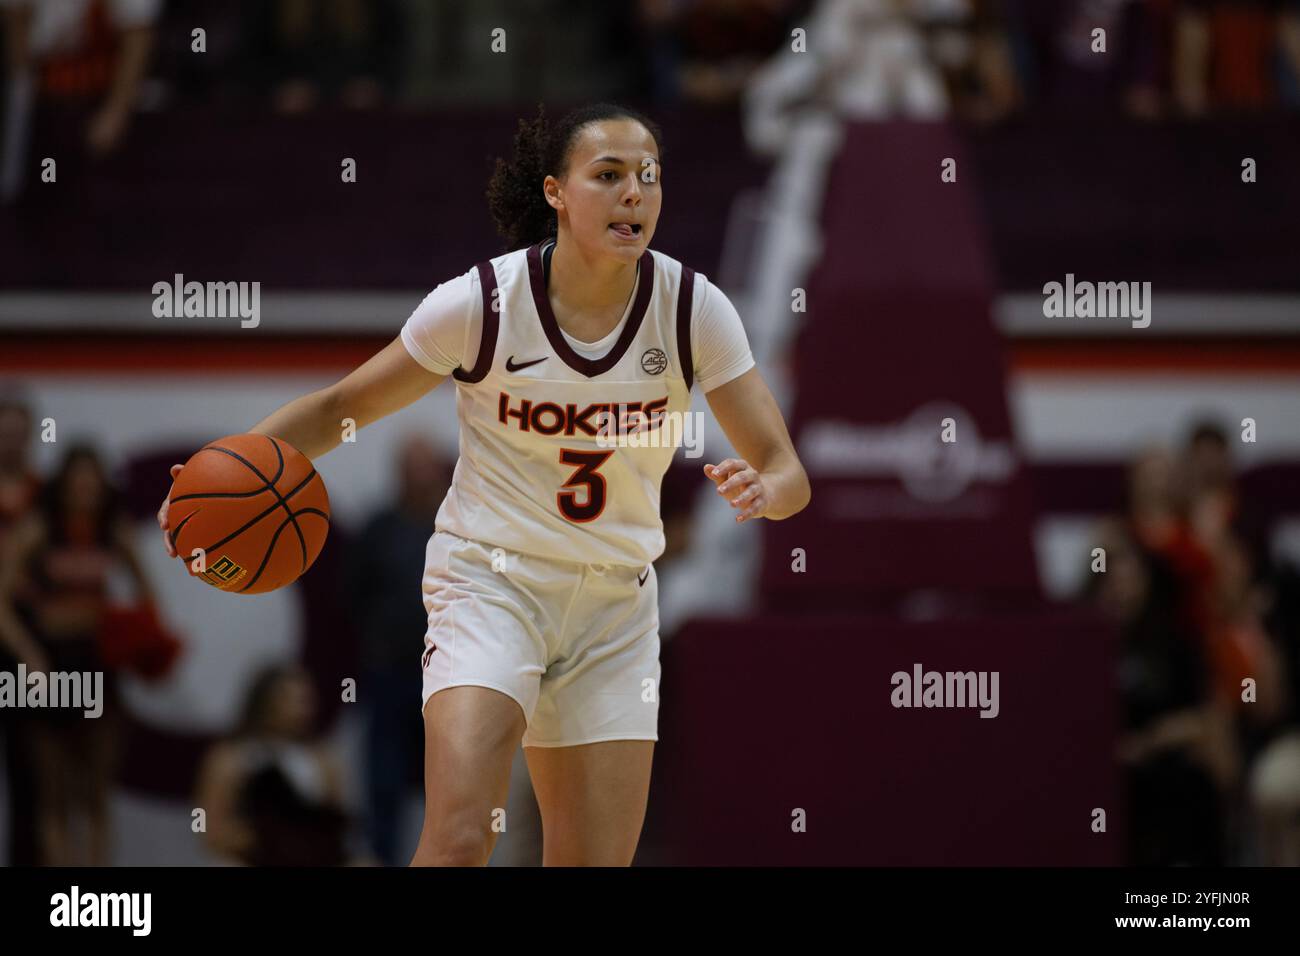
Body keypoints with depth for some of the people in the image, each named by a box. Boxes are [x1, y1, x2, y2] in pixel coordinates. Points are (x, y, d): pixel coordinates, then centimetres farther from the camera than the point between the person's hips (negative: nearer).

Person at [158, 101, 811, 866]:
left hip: (616, 606, 3)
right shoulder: (482, 302, -15)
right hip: (492, 582, -3)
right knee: (459, 840, -24)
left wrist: (763, 489, -33)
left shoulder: (692, 308, -9)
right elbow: (341, 408, -3)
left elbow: (788, 471, -8)